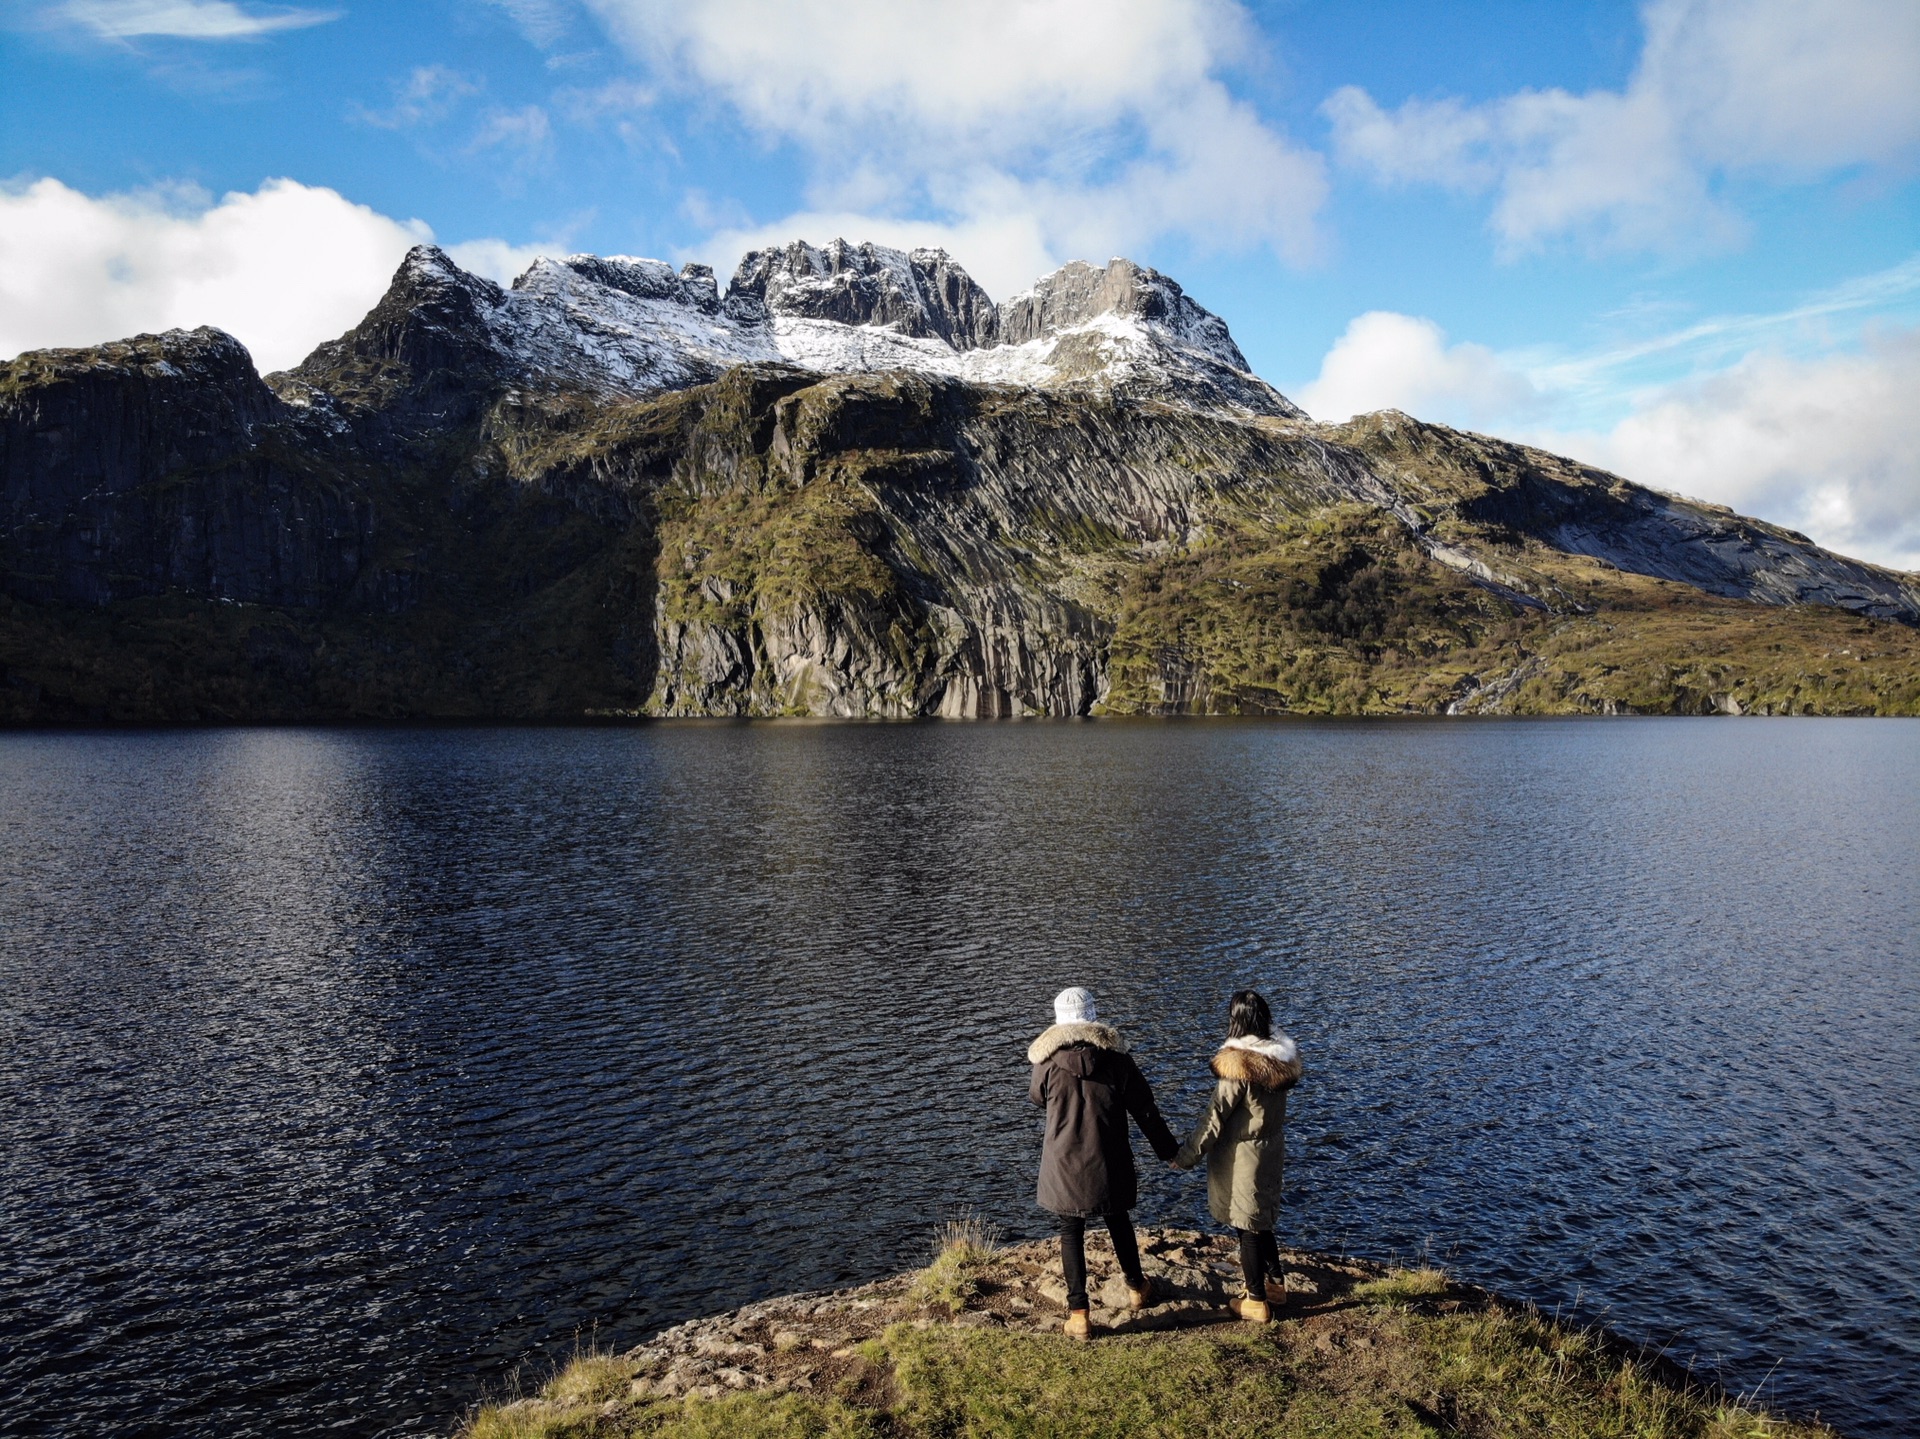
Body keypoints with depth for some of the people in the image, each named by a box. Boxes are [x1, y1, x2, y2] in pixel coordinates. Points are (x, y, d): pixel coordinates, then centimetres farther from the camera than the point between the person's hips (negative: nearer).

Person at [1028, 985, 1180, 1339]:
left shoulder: (1048, 1062, -12)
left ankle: (1078, 1314, 9)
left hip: (1065, 1164, -2)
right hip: (1109, 1163, 2)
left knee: (1071, 1232, 11)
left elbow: (1036, 1097, 9)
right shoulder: (1117, 1059, -10)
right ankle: (1136, 1288, 41)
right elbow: (1145, 1110, -3)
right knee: (1118, 1222, 23)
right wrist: (1169, 1151, 9)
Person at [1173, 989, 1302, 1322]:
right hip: (1271, 1151, 7)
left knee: (1247, 1227, 7)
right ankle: (1276, 1283, 36)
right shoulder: (1282, 1057, -3)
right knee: (1262, 1221, 24)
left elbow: (1216, 1115, -19)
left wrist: (1187, 1155, -12)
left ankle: (1257, 1302, 18)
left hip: (1241, 1157, -7)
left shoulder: (1238, 1063, -24)